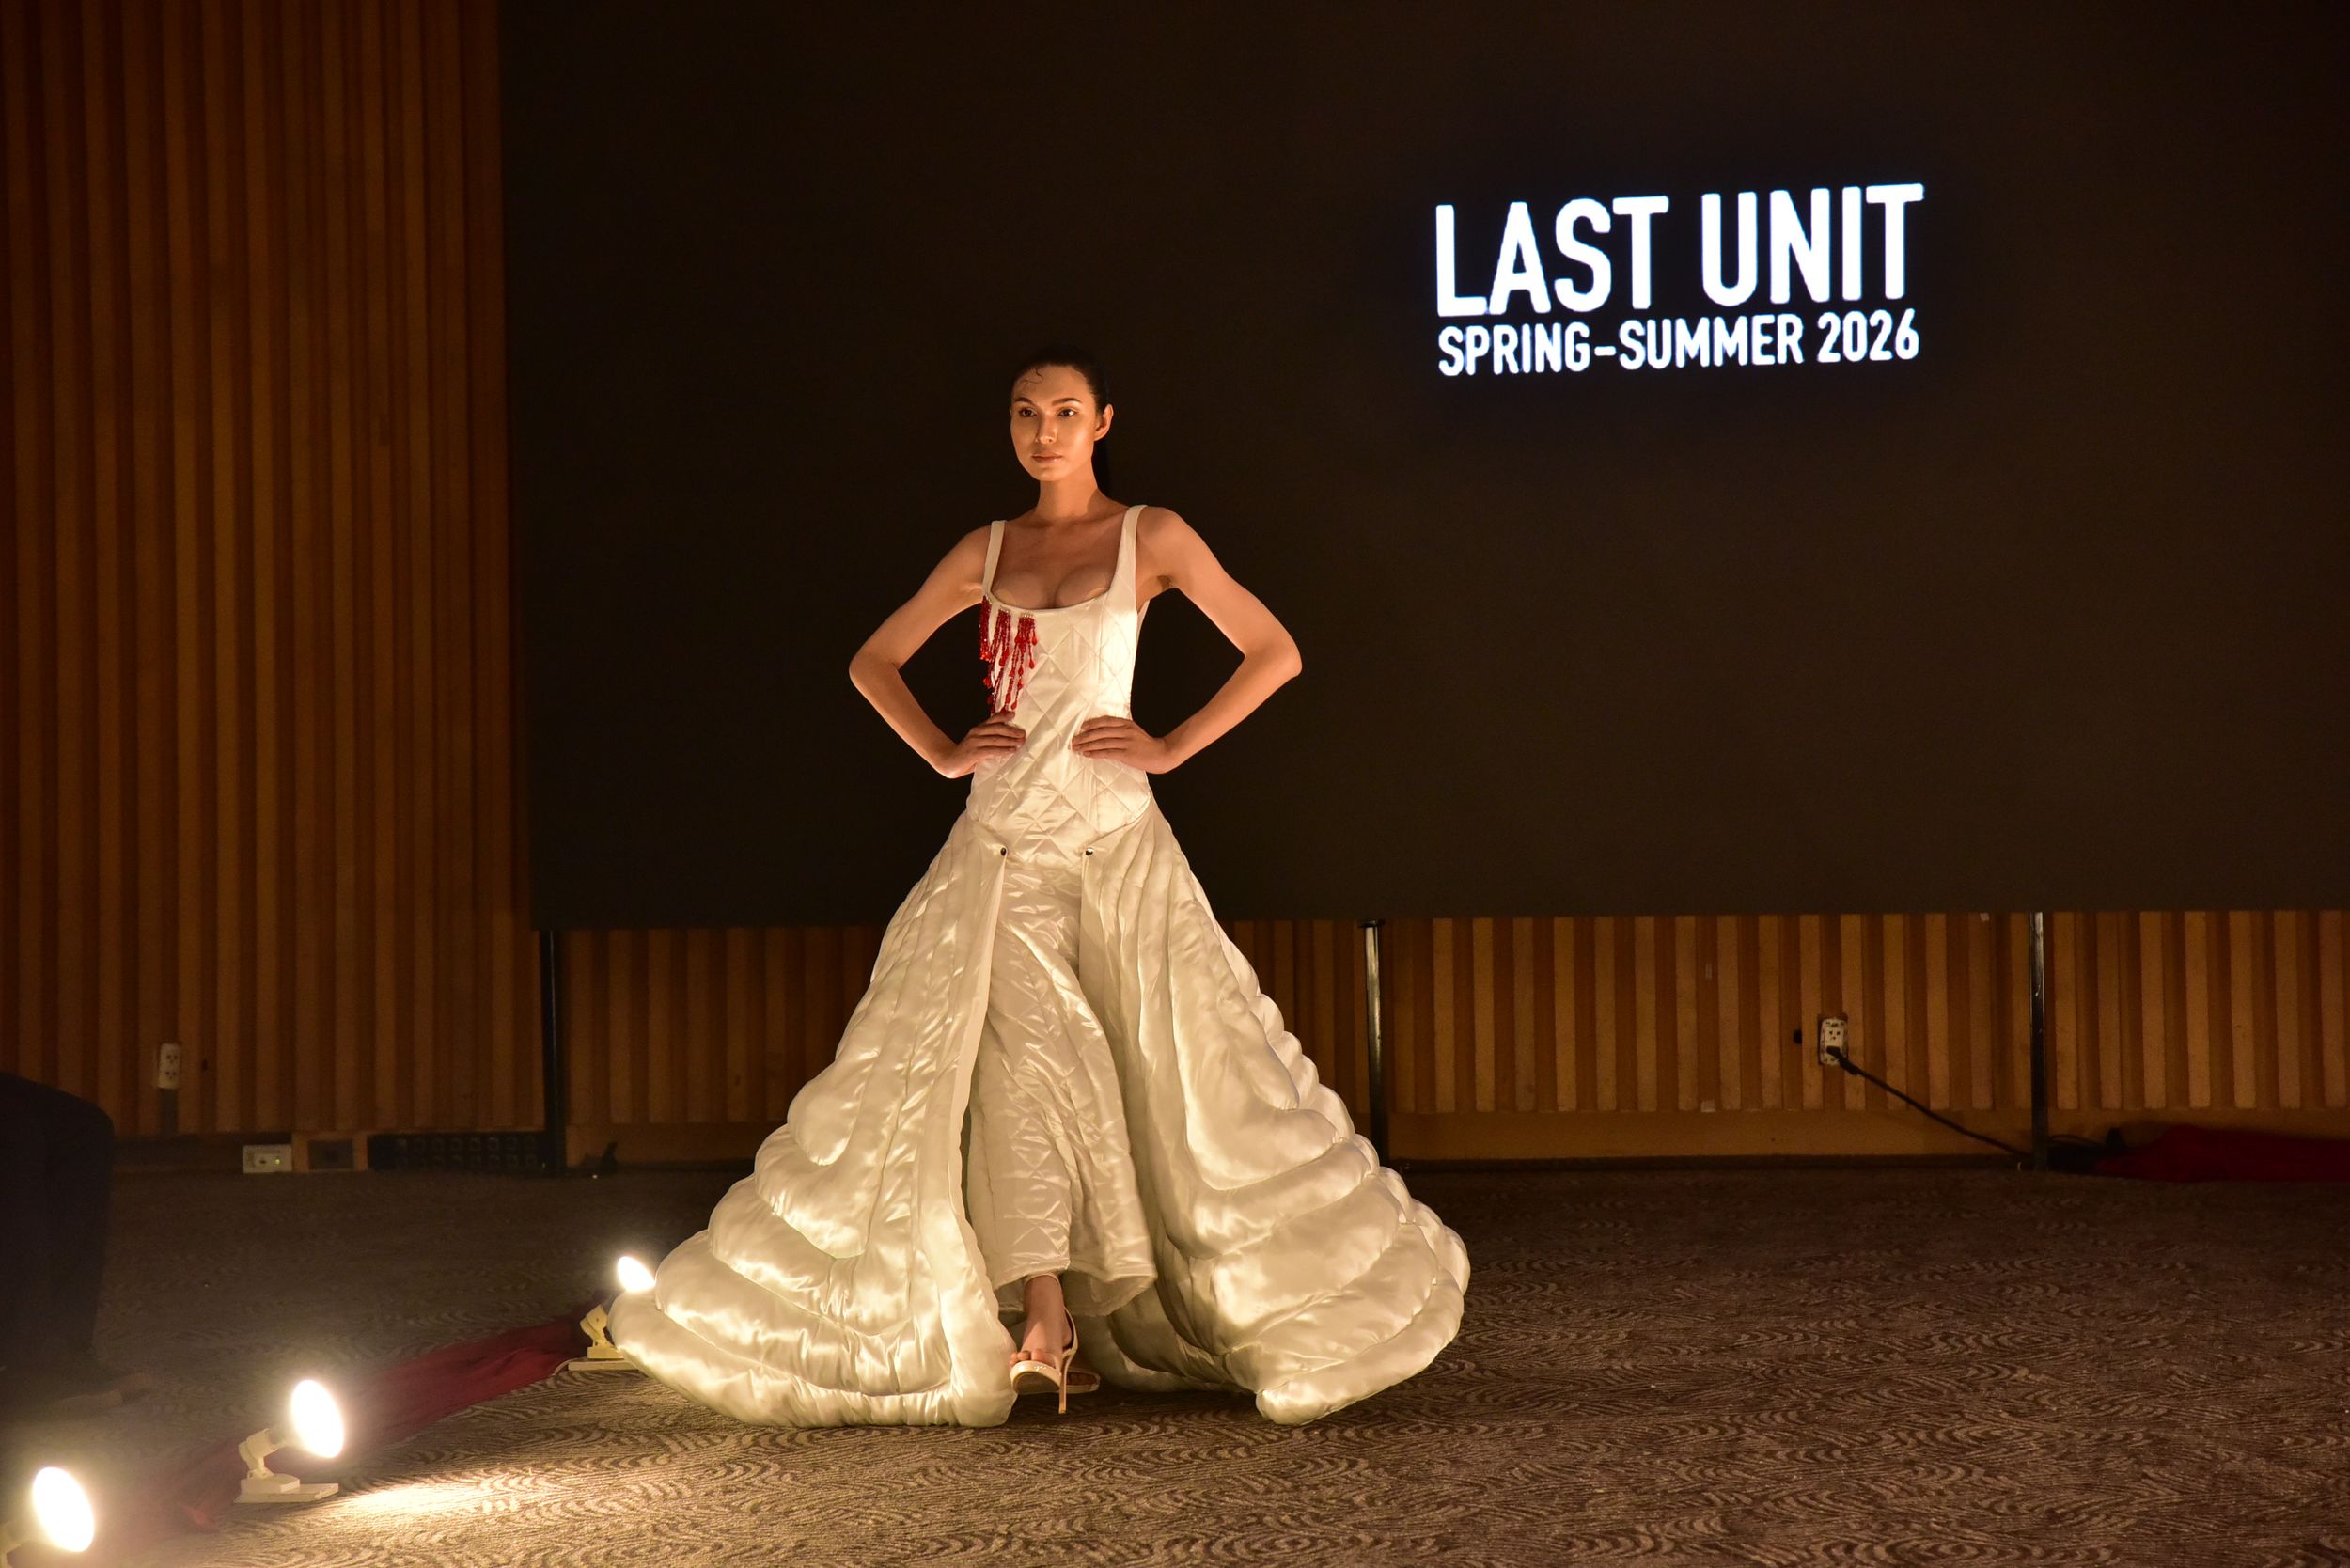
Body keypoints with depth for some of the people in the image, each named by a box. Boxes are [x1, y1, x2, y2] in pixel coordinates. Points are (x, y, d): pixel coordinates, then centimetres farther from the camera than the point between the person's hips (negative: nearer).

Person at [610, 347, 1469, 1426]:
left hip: (1113, 837, -2)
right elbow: (874, 661, 22)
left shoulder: (1150, 537, 4)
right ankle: (1044, 1331, -13)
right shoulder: (985, 549, 13)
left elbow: (1274, 653, 4)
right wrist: (943, 752, 8)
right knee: (1020, 1062, -11)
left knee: (1168, 1070, -1)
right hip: (1003, 841, 2)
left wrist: (1173, 746, -3)